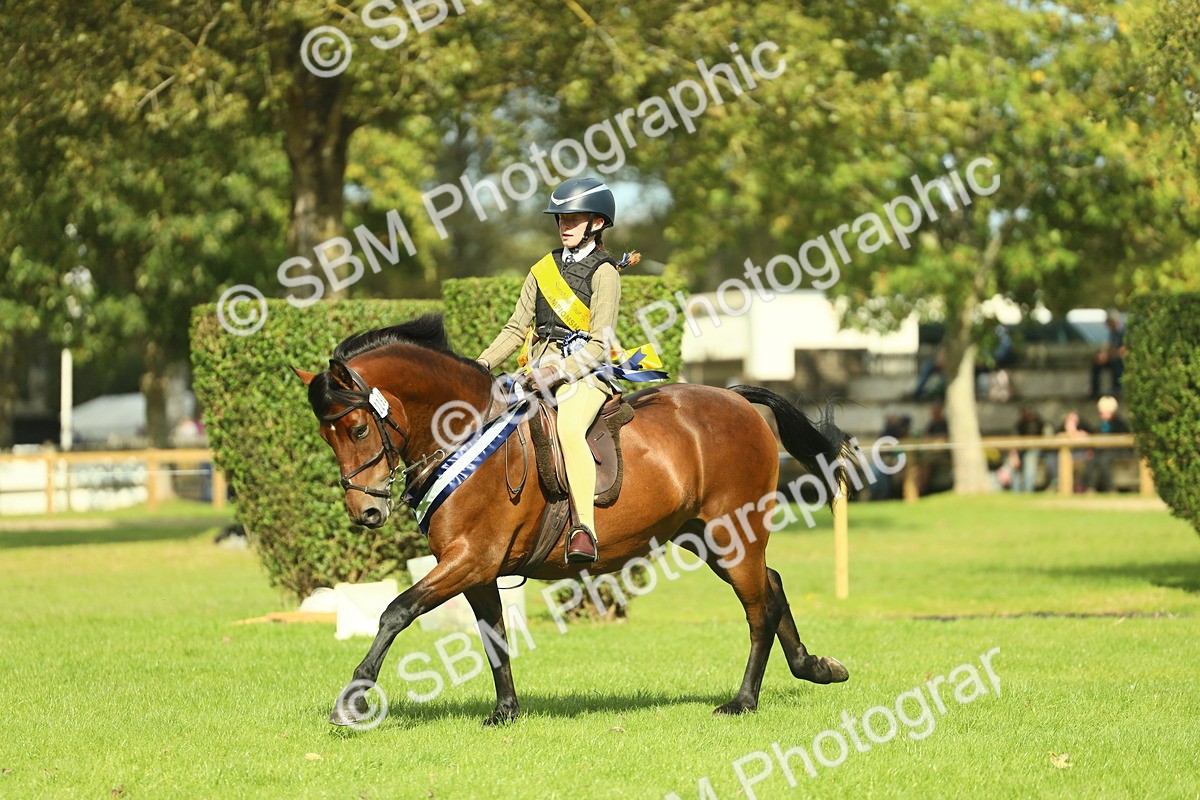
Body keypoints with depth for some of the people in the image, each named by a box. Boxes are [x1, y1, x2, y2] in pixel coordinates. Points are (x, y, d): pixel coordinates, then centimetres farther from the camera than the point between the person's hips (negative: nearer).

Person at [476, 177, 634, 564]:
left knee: (568, 427, -35)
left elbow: (599, 346, -9)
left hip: (582, 371, -7)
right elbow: (516, 329, 18)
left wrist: (558, 372, -22)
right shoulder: (543, 270, 17)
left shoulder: (604, 274, -1)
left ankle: (584, 530, -42)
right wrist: (484, 363, 2)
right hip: (538, 368, 7)